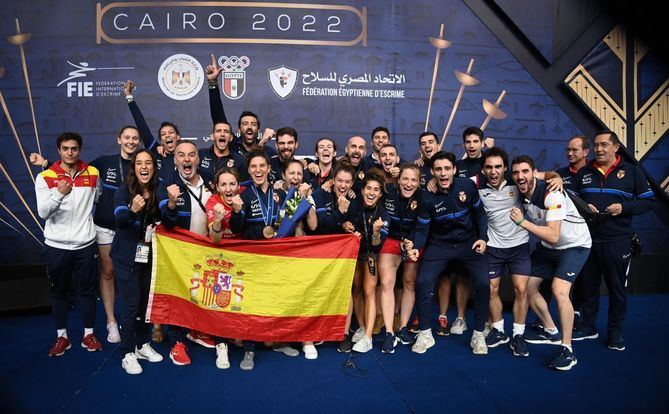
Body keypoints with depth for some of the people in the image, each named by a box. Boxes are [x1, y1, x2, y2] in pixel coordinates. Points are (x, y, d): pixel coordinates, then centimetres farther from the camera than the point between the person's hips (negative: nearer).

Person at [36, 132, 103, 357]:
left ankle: (89, 335, 21)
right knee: (59, 292, 10)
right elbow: (43, 213, -13)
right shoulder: (45, 177, -4)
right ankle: (62, 337, 23)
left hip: (85, 244, 1)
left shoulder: (93, 174, 2)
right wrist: (59, 194, -28)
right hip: (56, 245, -1)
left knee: (88, 290, 8)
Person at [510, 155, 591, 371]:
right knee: (528, 287, 9)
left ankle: (567, 350, -12)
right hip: (547, 246, 8)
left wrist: (522, 221, -29)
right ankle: (551, 332, 31)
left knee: (559, 291, -25)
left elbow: (553, 236, -33)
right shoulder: (520, 194, -10)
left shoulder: (551, 194, -31)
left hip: (574, 245, -8)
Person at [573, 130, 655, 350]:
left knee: (617, 288, 7)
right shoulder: (584, 172, 10)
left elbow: (648, 201, 1)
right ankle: (588, 327, 26)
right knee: (588, 286, 11)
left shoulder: (632, 171, 1)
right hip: (587, 240, 3)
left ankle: (616, 332, 21)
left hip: (617, 241, -3)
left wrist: (624, 207, -16)